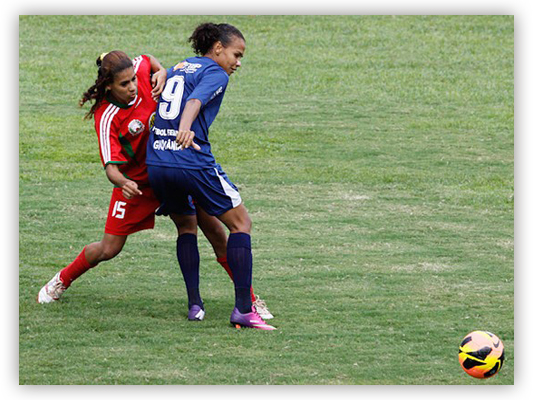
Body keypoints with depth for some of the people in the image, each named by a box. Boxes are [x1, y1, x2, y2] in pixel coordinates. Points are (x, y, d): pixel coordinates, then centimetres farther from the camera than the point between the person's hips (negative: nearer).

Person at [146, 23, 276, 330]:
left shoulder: (177, 69, 21)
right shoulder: (215, 74, -1)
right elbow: (195, 101, -20)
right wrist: (184, 129, -37)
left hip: (156, 163, 7)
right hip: (193, 163, -7)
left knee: (187, 227, 26)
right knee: (241, 223, 4)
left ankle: (195, 303, 15)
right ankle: (244, 308, -5)